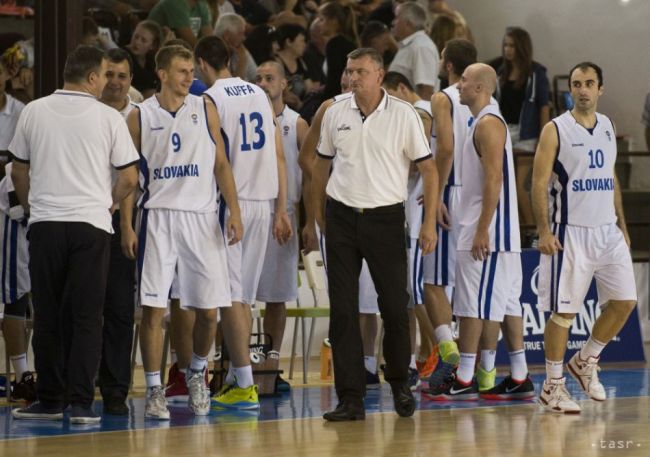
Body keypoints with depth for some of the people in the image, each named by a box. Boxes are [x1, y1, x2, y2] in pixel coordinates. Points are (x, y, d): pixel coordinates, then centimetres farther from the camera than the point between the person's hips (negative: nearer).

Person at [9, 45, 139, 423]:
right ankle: (81, 403, -4)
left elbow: (19, 171, 12)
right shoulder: (109, 118, -2)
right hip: (91, 225, -2)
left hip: (44, 223, 2)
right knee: (86, 317, 1)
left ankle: (50, 400, 13)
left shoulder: (34, 112, 4)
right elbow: (130, 178, 0)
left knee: (48, 316, 9)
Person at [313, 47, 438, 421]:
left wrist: (430, 223, -7)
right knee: (343, 310, -1)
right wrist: (319, 214, 15)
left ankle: (400, 385, 25)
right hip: (342, 218, 2)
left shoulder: (404, 115, -5)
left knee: (395, 306, 3)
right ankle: (351, 399, 2)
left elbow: (429, 169, -1)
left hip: (386, 218, -2)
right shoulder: (335, 113, 5)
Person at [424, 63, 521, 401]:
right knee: (490, 306, 10)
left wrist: (482, 230, -23)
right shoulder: (483, 122, 18)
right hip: (478, 229, 10)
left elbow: (494, 179, -21)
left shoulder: (488, 124, -14)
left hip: (486, 232, -10)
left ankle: (464, 380, -9)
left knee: (474, 306, -9)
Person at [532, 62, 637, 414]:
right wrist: (544, 232, -18)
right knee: (563, 311, -3)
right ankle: (553, 386, 7)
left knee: (624, 301, 2)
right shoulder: (556, 130, -8)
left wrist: (622, 226, 15)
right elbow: (539, 183, -10)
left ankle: (586, 361, 21)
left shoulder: (607, 127, 11)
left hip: (607, 230, 6)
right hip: (570, 232, -6)